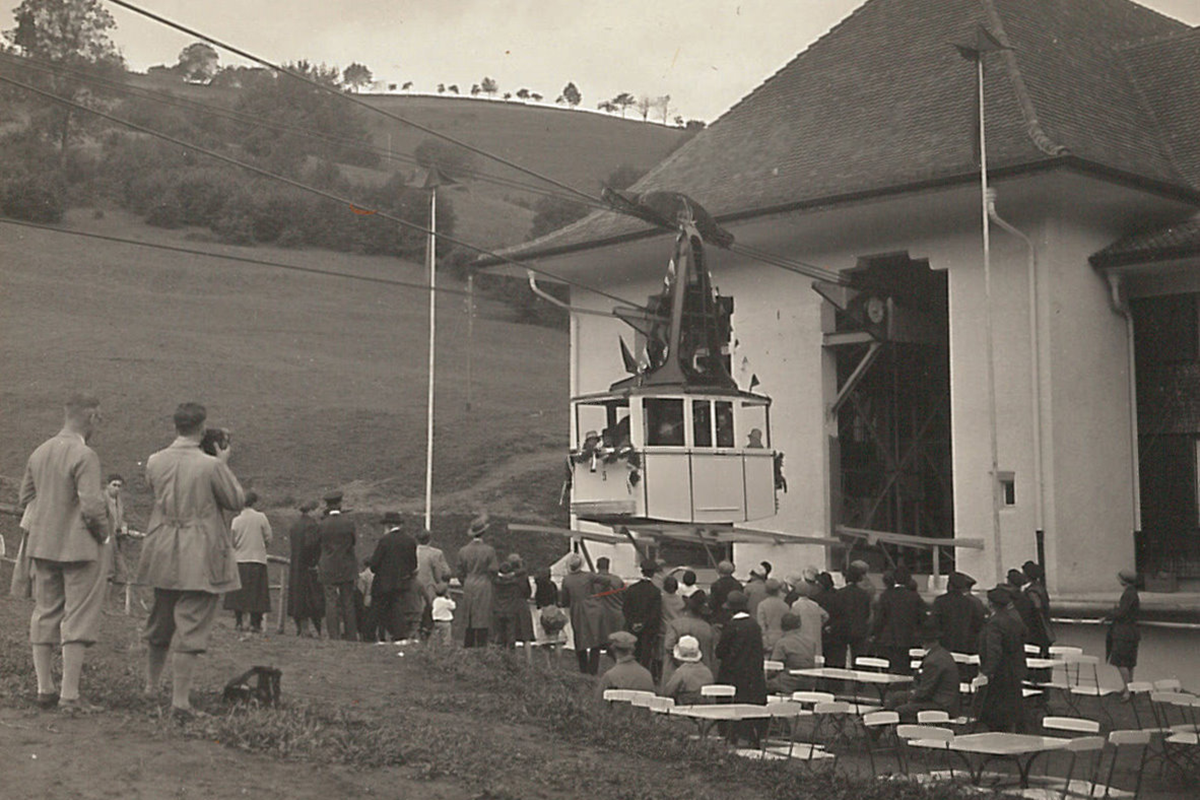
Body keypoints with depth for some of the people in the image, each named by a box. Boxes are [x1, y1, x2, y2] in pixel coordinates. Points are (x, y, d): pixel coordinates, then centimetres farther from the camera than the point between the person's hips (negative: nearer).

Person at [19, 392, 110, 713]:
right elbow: (91, 506, -22)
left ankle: (44, 689, 20)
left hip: (43, 545, 8)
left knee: (45, 614, 14)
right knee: (78, 619, -1)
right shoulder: (84, 455, -18)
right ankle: (70, 694, -2)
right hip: (79, 546, -7)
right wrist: (102, 534, -6)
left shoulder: (39, 452, 7)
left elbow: (26, 498, 14)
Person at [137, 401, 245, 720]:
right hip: (201, 557, -5)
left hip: (163, 554, 5)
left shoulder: (154, 462, -2)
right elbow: (236, 500, -4)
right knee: (192, 627, -2)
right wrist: (224, 464, 5)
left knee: (160, 623, 21)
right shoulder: (211, 465, -16)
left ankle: (151, 687, 35)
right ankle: (180, 699, -6)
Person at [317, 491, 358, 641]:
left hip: (328, 569, -1)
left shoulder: (322, 525, -9)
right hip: (346, 568, 1)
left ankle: (333, 635, 0)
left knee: (330, 602, 3)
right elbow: (354, 541, 3)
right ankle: (351, 636, 10)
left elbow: (318, 543, 3)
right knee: (348, 602, 8)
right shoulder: (349, 523, -8)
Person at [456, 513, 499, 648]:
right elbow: (494, 572, -4)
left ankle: (467, 648, 11)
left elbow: (461, 574, 9)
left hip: (468, 589, 4)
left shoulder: (463, 550, 3)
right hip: (484, 589, -4)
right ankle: (481, 647, -4)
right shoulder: (489, 550, -9)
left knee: (469, 625, 10)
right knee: (482, 625, -2)